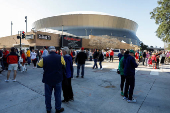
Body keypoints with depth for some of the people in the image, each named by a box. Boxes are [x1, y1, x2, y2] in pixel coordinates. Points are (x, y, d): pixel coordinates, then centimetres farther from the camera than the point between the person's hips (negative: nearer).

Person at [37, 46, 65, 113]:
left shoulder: (44, 59, -9)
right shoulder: (60, 58, -11)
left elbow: (38, 65, 8)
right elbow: (64, 65, 4)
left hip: (48, 80, 1)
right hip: (58, 80, -1)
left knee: (48, 95, 16)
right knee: (58, 95, 14)